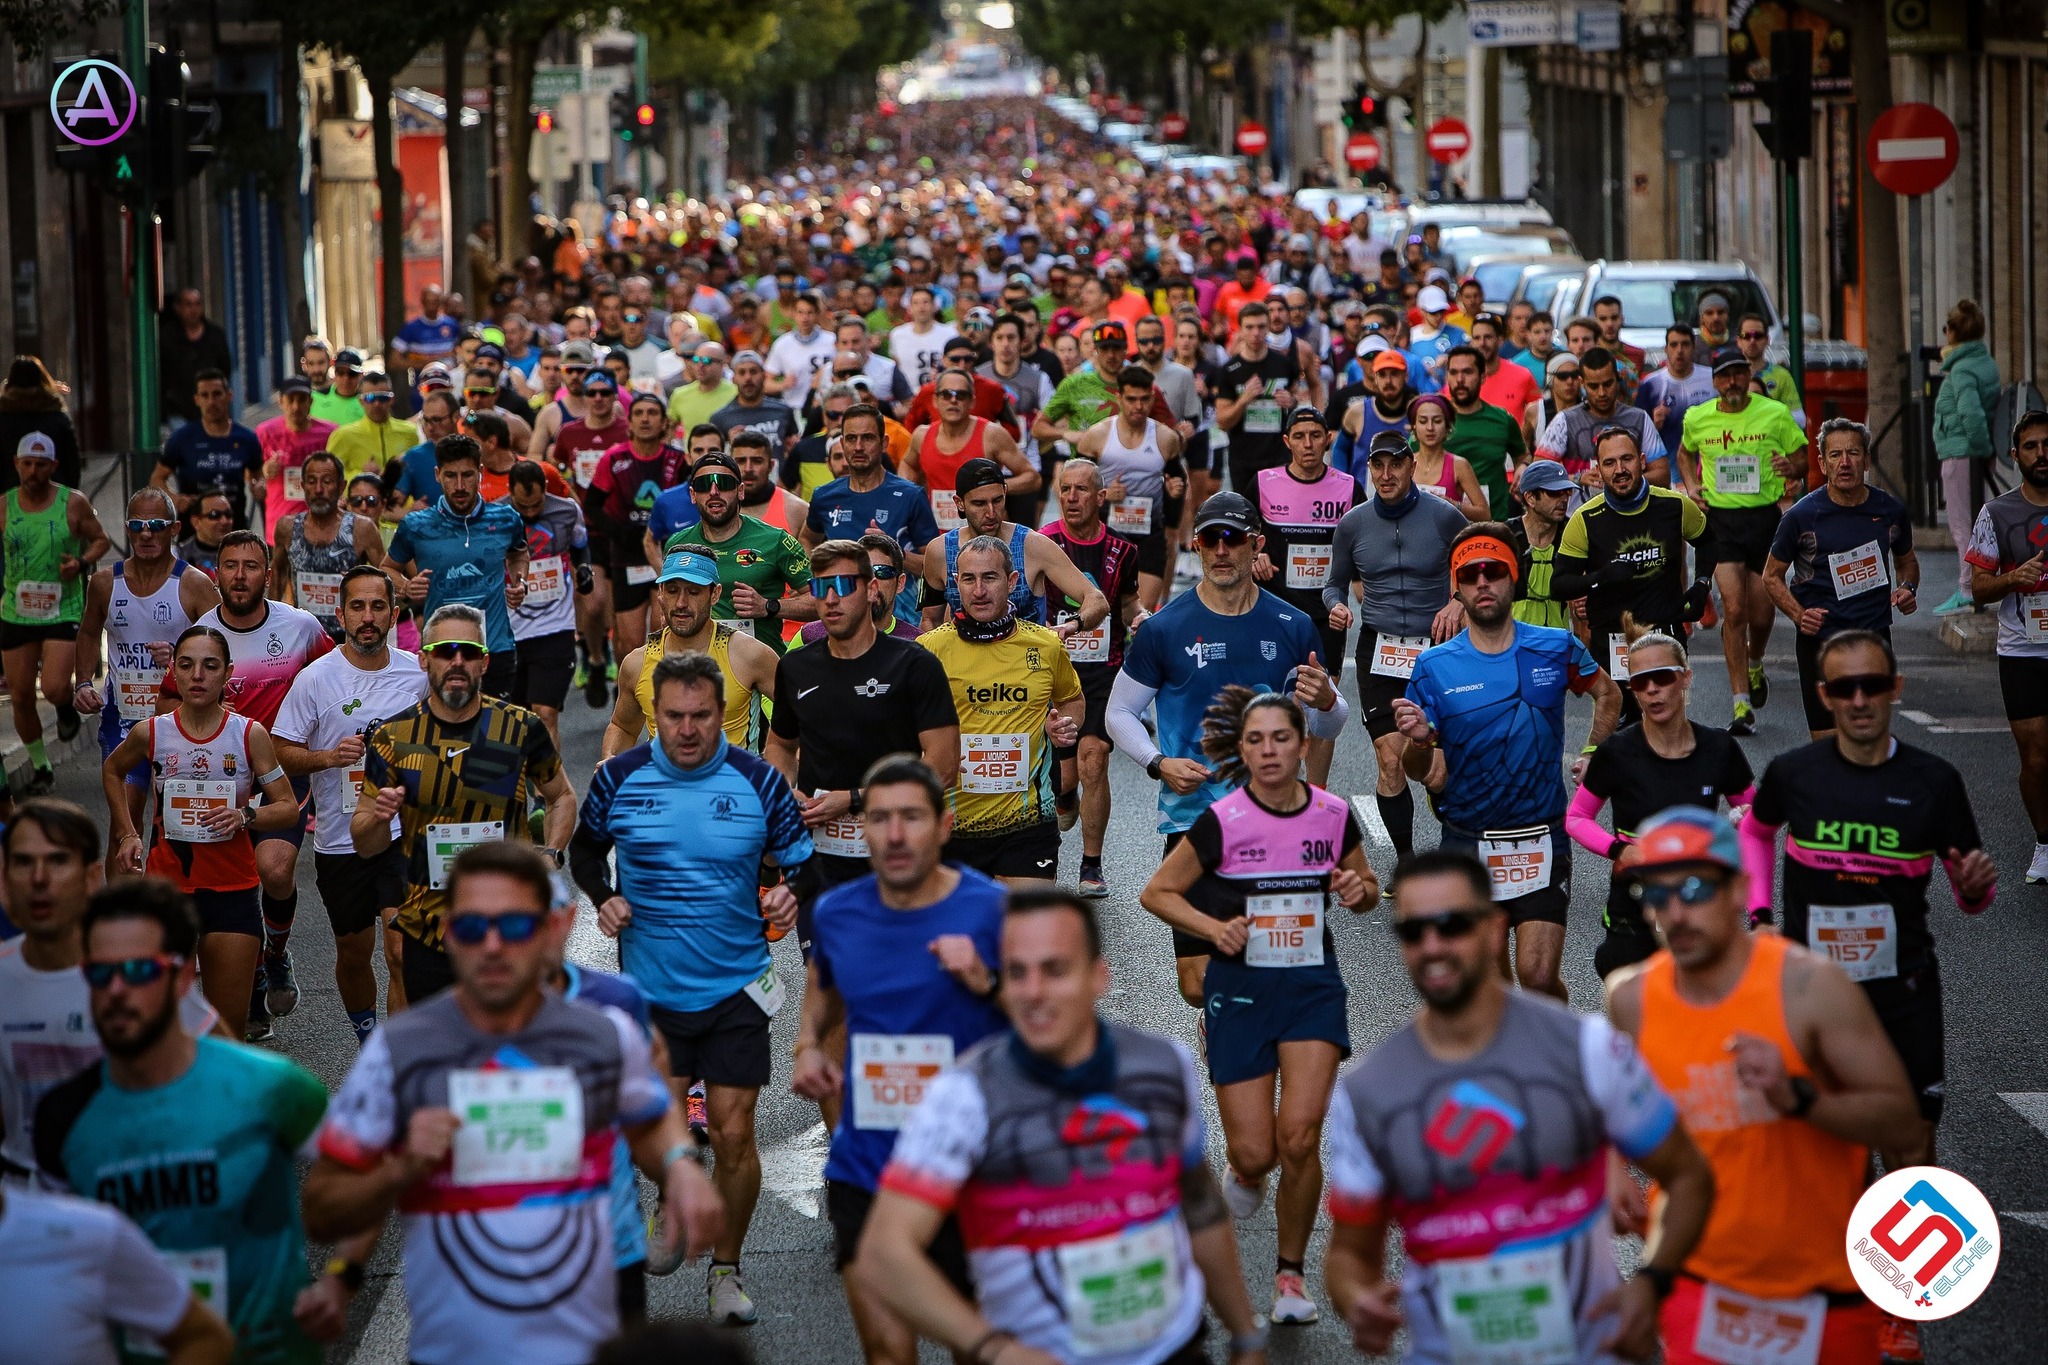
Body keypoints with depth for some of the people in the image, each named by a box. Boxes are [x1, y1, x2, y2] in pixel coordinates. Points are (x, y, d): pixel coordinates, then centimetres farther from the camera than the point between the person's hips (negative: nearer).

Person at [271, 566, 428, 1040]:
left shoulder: (418, 672, 1)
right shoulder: (316, 679, -6)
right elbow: (281, 753, -4)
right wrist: (329, 757, -21)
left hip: (402, 835, 0)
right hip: (339, 839, 0)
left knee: (402, 954, -16)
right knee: (354, 954, 15)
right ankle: (368, 1042, 38)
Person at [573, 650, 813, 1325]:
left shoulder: (759, 781, -5)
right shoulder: (619, 779, -3)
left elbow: (804, 861, 5)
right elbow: (584, 848, 15)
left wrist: (790, 897, -16)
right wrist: (602, 898, -4)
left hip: (736, 989, 0)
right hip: (650, 989, 0)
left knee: (733, 1135, -2)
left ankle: (726, 1268, 18)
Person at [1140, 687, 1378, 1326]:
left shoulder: (1334, 815, -4)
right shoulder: (1222, 821, -12)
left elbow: (1368, 890, 12)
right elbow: (1157, 892, -3)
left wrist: (1359, 889, -11)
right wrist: (1214, 927, -18)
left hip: (1312, 985, 1)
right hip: (1240, 986, -1)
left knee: (1299, 1136, -13)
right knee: (1253, 1151, -3)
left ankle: (1291, 1274, 7)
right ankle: (1247, 1174, 38)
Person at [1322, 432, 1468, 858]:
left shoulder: (1445, 517, -2)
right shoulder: (1353, 524, 5)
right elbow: (1335, 583, 16)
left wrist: (1457, 603, -8)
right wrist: (1336, 606, -5)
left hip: (1437, 648, -1)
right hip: (1379, 649, 1)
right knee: (1390, 762, -7)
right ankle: (1405, 859, 6)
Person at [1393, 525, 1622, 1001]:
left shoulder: (1555, 649, 0)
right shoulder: (1435, 668, -3)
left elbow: (1607, 694, 20)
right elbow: (1421, 773, -1)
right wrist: (1418, 741, -22)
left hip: (1541, 843, -1)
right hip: (1467, 845, 1)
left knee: (1538, 976, -12)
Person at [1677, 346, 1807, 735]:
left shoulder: (1775, 413, -1)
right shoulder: (1697, 418, 4)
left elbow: (1802, 458, 7)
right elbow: (1685, 453, 25)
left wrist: (1793, 470, -16)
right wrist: (1691, 485, 8)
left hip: (1765, 517, 0)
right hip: (1721, 517, 0)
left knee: (1761, 613, 6)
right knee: (1734, 609, -13)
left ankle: (1755, 668, 41)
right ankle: (1742, 704, -13)